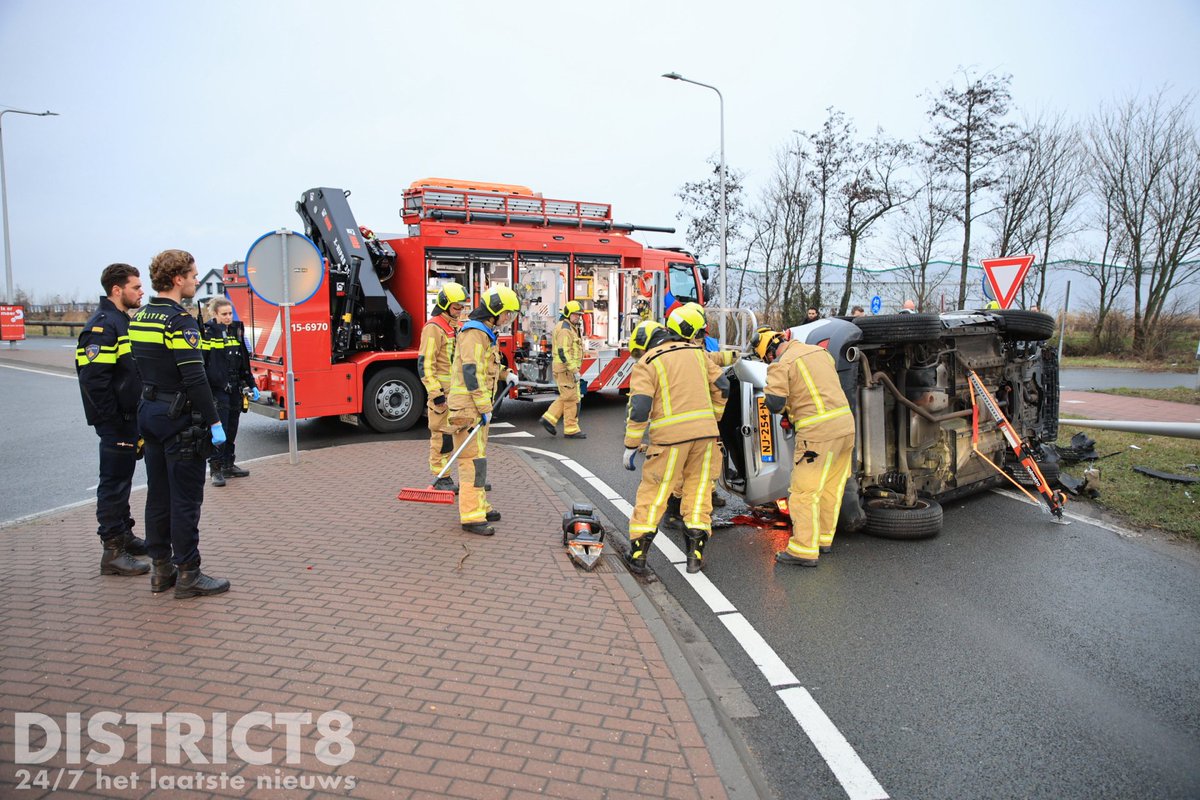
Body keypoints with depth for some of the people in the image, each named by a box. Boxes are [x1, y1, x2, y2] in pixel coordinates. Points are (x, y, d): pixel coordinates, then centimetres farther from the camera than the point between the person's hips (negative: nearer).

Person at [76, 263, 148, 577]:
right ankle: (112, 552, 2)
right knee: (114, 483, -4)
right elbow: (93, 379, -23)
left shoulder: (123, 321, 15)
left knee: (123, 479, 18)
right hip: (116, 422, -10)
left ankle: (124, 535, 29)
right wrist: (112, 420, -21)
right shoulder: (102, 325, -17)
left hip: (130, 418, 10)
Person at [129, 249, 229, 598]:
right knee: (186, 499, -2)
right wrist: (214, 421, -18)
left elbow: (142, 369, 15)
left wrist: (151, 407, 20)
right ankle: (187, 575, 5)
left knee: (158, 495, 14)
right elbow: (194, 377, -22)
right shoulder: (179, 320, -17)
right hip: (179, 417, -9)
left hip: (149, 413, 9)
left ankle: (161, 569, 23)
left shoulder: (139, 317, 11)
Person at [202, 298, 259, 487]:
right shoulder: (207, 333, -6)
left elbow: (244, 362, 19)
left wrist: (251, 385, 17)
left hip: (235, 390, 6)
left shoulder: (235, 331, 13)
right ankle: (215, 469, 3)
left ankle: (228, 466, 21)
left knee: (231, 431, 11)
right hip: (216, 390, -6)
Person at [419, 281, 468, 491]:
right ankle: (441, 479, 7)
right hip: (443, 393, -9)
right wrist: (435, 392, -21)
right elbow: (425, 363, -17)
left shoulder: (459, 327, 16)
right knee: (443, 435, -3)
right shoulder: (434, 328, -11)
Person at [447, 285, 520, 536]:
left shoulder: (485, 333, 18)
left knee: (478, 458, 17)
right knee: (473, 461, -11)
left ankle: (479, 507, 27)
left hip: (478, 407, 11)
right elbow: (471, 372, -22)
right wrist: (485, 408, -22)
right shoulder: (474, 333, -15)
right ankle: (471, 517, -10)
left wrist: (505, 373, 17)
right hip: (468, 408, -11)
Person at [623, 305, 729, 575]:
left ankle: (637, 555, 10)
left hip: (671, 436, -4)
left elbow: (639, 407, -10)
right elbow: (721, 386, 16)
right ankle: (695, 555, 13)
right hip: (704, 431, 4)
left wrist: (631, 446, -3)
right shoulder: (696, 352, 15)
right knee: (698, 490, 13)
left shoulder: (646, 364, 0)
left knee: (653, 493, 6)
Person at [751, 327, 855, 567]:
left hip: (818, 434, -8)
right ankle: (824, 538, 31)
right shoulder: (819, 351, 14)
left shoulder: (780, 365, -8)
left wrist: (784, 408, 8)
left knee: (804, 493, -1)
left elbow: (774, 403, -15)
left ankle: (804, 551, 1)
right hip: (846, 425, 8)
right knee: (831, 488, 18)